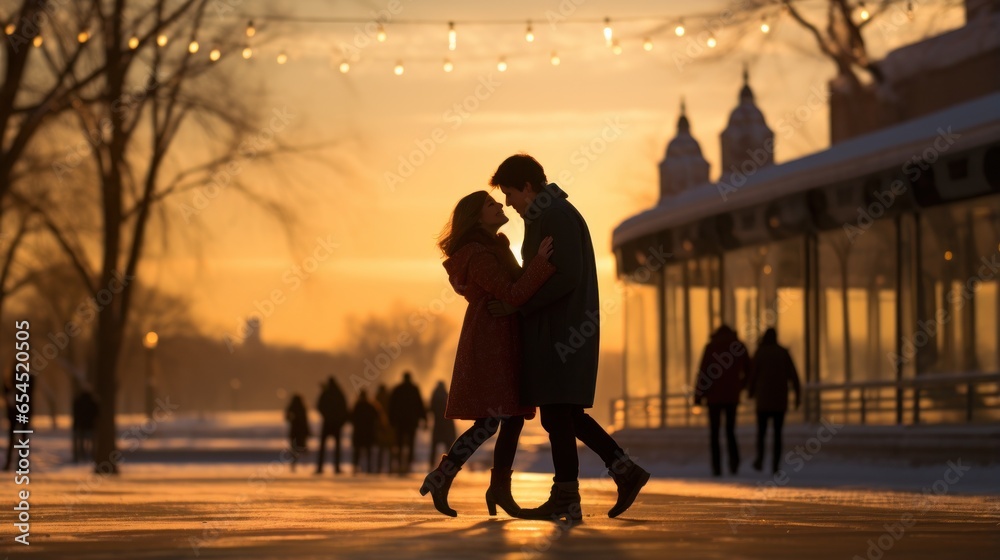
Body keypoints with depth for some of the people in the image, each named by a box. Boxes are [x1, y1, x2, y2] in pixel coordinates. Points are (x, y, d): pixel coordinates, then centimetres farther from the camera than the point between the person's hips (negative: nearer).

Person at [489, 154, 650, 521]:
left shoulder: (557, 216, -13)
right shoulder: (546, 217, 19)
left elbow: (566, 278, -21)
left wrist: (517, 305, -16)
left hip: (562, 333, -10)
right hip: (554, 330, 10)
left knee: (557, 412, -7)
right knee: (565, 413, 12)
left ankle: (565, 499, -5)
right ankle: (624, 470, 11)